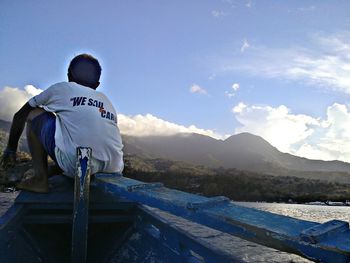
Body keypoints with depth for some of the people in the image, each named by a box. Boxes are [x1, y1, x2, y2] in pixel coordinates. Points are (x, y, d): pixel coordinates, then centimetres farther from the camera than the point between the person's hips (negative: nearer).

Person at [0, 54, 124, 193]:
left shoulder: (62, 88, 19)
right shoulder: (106, 100, 28)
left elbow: (20, 115, 28)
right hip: (112, 169, 6)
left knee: (33, 113, 18)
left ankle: (40, 177, 9)